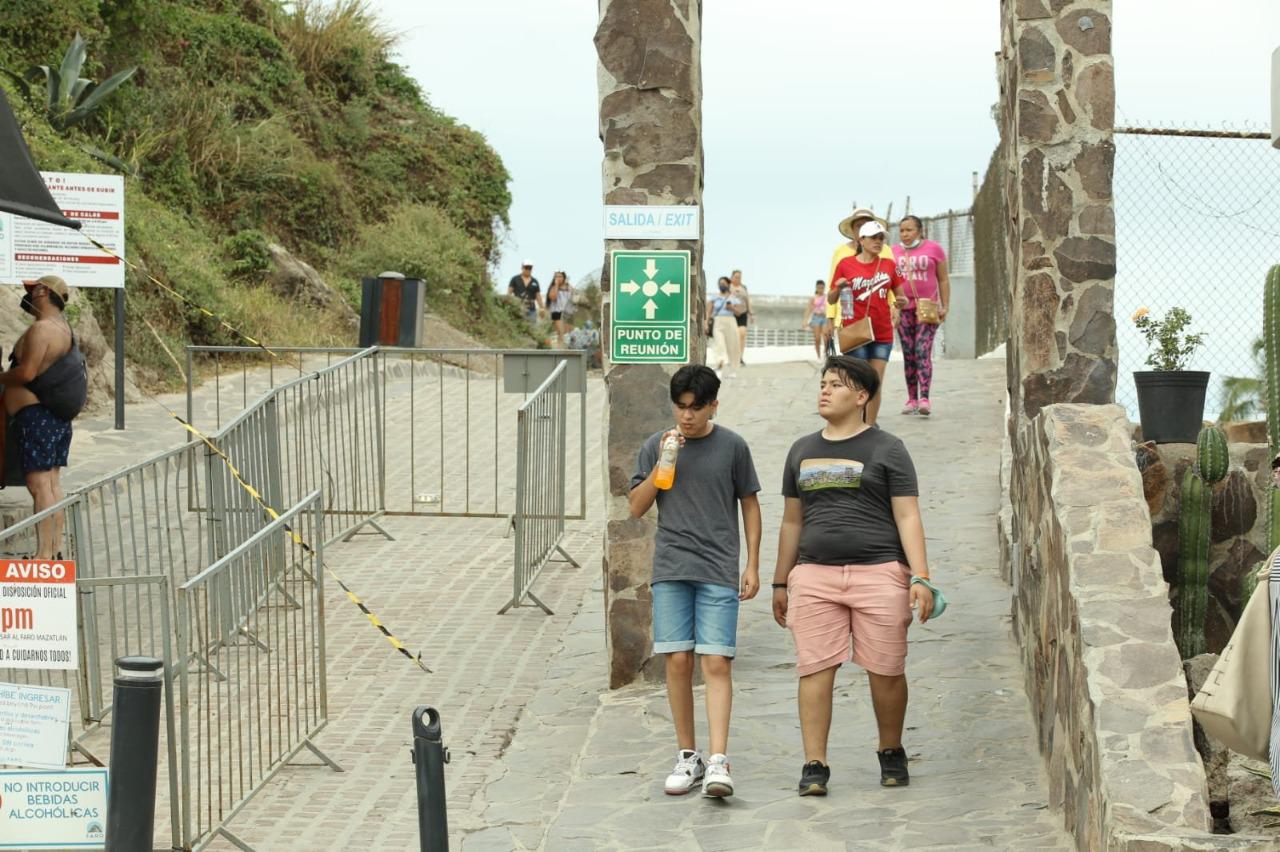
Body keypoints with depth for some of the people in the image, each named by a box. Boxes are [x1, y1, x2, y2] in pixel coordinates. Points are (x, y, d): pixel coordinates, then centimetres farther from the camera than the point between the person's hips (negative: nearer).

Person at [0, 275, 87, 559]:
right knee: (53, 483, 10)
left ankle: (43, 554, -14)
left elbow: (26, 372, -21)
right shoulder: (63, 328, 17)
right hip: (59, 417, 10)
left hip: (35, 415, -10)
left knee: (39, 486, -11)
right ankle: (53, 551, 11)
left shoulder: (41, 329, -15)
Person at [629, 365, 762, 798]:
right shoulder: (656, 446, 8)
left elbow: (749, 505, 10)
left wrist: (752, 565, 6)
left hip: (719, 571, -2)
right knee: (678, 662, 1)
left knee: (717, 662, -10)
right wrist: (662, 463, -6)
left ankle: (718, 761, -16)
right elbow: (637, 507, 7)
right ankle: (687, 756, 11)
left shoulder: (732, 447, 4)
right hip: (670, 568, 2)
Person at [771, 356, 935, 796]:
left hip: (878, 572, -3)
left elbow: (907, 517, -1)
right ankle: (814, 765, -4)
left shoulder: (885, 449, 4)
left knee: (886, 670, 1)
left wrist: (920, 577, -10)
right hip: (814, 574, 3)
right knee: (814, 669, -6)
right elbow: (792, 521, 22)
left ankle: (891, 753, 21)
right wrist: (780, 583, 20)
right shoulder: (802, 451, 17)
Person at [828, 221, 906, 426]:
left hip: (882, 333, 3)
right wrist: (838, 288, -17)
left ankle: (870, 427, 9)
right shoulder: (846, 264, -1)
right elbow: (831, 300, 4)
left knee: (876, 383, 3)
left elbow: (900, 295, 14)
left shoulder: (888, 265, 7)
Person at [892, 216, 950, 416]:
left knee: (923, 351, -14)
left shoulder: (933, 249, 3)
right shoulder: (894, 252, 9)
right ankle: (912, 399, 9)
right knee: (908, 354, 4)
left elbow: (943, 280, 6)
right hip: (903, 308, 3)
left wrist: (945, 307, 0)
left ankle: (925, 399, -21)